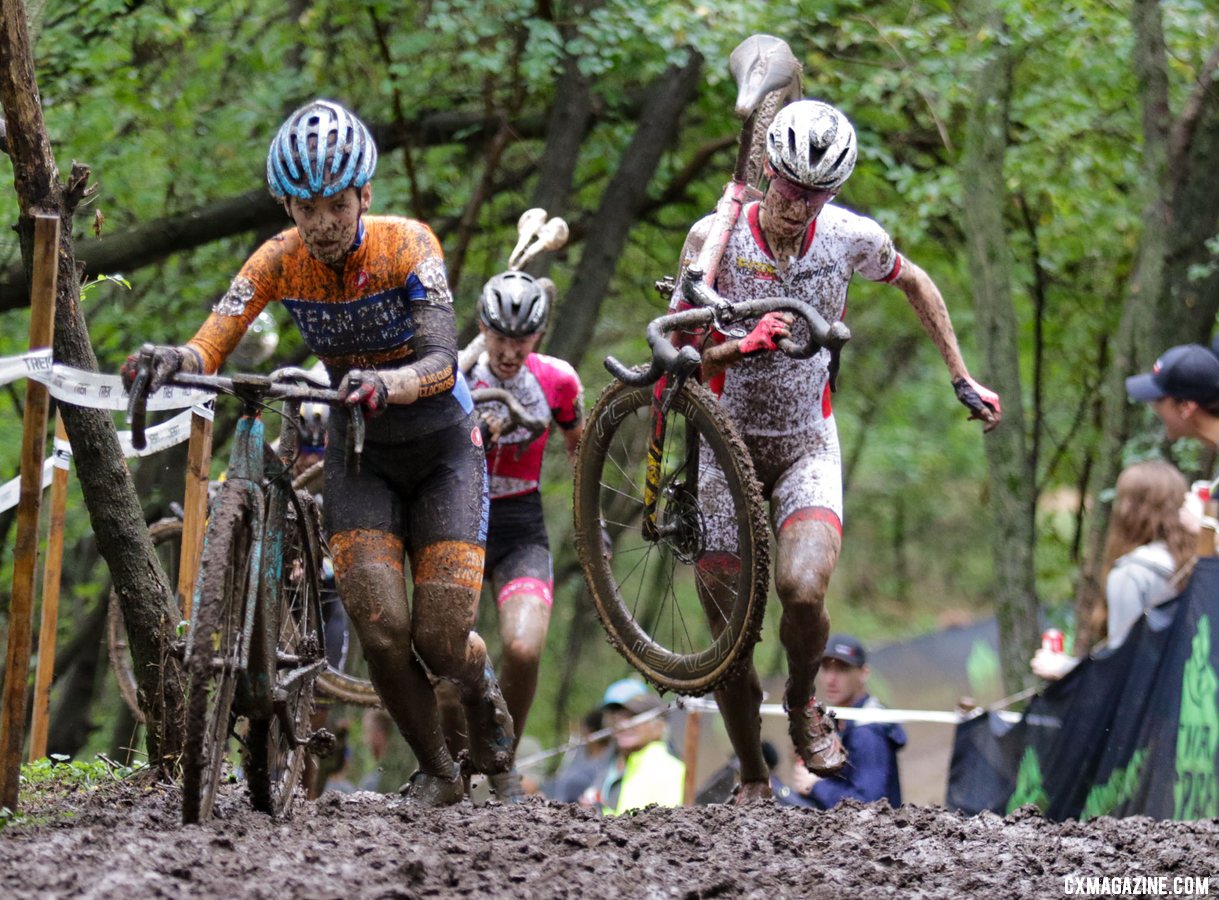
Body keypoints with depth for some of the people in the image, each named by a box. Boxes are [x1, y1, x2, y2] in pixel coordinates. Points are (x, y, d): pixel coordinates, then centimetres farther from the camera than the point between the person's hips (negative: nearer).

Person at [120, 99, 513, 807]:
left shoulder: (407, 245, -23)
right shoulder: (280, 261, -14)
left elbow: (442, 362, -35)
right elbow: (212, 347, -23)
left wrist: (384, 385, -57)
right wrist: (174, 362, -47)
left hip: (441, 447, -3)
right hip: (360, 455, 3)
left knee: (441, 639, -10)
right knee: (382, 629, -15)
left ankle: (483, 690, 27)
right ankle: (436, 773, 8)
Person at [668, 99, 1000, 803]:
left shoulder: (851, 238, -12)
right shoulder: (716, 237, -17)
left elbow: (916, 284, 10)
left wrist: (963, 380, 12)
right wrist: (741, 348, -36)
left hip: (807, 447, 0)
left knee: (803, 590, -26)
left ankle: (804, 700, 6)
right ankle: (752, 781, 20)